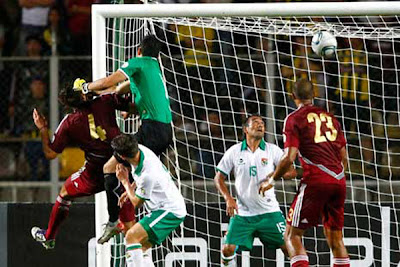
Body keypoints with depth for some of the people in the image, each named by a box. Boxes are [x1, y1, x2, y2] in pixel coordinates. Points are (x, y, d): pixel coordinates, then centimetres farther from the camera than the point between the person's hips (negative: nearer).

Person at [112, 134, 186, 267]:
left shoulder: (148, 175, -31)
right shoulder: (139, 149, -7)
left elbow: (137, 203, -12)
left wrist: (124, 181, -3)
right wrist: (130, 189, 20)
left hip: (170, 211, -10)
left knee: (131, 236, -22)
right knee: (140, 248, 8)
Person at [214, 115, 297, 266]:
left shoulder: (273, 150, 2)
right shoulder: (234, 151, 3)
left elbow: (292, 172, -2)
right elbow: (219, 178, 8)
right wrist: (228, 199, -7)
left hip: (269, 212, 0)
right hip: (242, 213, 0)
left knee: (288, 247, -8)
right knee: (228, 249, -9)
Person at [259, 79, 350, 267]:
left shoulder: (294, 119, 1)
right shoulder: (330, 117, 19)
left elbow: (289, 158, -9)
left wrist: (271, 181, 4)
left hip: (316, 181, -6)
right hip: (339, 181, 6)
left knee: (292, 235, 0)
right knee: (335, 239, 14)